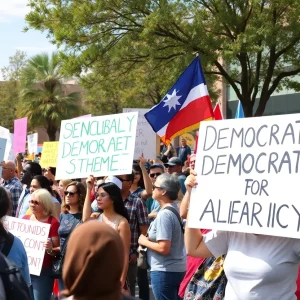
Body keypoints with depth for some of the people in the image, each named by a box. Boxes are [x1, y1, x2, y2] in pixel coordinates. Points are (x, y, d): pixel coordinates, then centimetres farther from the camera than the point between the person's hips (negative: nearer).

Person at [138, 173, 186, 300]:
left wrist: (145, 241, -9)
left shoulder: (164, 214, -20)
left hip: (165, 271, -9)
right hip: (177, 268, 9)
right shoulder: (175, 209, 7)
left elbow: (163, 248, -25)